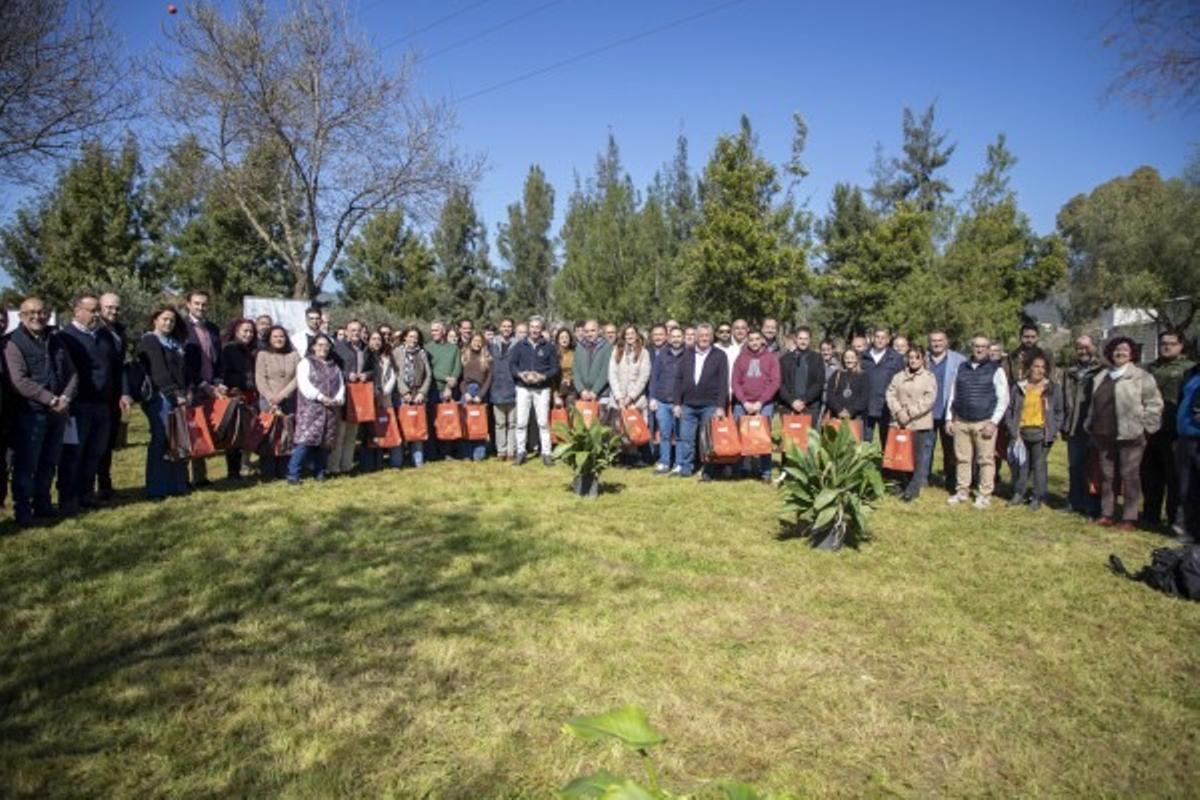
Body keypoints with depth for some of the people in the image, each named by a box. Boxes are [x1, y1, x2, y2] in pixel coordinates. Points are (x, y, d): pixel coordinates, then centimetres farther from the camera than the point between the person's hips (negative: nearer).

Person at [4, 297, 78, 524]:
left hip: (58, 412, 6)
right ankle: (22, 510, 9)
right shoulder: (14, 342, -6)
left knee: (49, 462, 13)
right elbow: (18, 381, -16)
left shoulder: (56, 340, 13)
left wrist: (66, 398, -6)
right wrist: (51, 399, -18)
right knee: (26, 464, 0)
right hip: (30, 413, -5)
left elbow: (71, 373, 11)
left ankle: (42, 504, 24)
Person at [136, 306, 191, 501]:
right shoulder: (149, 341, -3)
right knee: (161, 441, -6)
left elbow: (184, 370, 16)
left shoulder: (177, 343, 20)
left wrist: (188, 391, 2)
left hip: (178, 397, 7)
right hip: (160, 398, -7)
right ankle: (157, 488, -2)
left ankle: (177, 484, 10)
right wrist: (175, 394, -16)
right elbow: (158, 372, -12)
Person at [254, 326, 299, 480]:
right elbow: (260, 379, -1)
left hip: (289, 401, 1)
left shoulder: (294, 355, 9)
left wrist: (281, 395, -10)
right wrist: (271, 399, -11)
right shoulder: (263, 354, 6)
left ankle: (284, 471, 4)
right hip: (268, 401, -1)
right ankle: (268, 472, 1)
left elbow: (298, 378, 0)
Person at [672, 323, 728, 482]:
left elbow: (723, 382, -5)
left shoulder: (719, 355, 0)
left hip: (710, 405, -3)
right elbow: (679, 379, 9)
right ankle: (685, 469, 16)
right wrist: (676, 403, 3)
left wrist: (720, 406, -12)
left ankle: (707, 471, 10)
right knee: (686, 439, 6)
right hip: (688, 405, 3)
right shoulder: (687, 354, 9)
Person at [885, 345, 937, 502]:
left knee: (920, 459, -1)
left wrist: (910, 412, -14)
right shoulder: (898, 377, 11)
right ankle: (903, 485, 20)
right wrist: (899, 412, -12)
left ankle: (913, 489, 4)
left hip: (922, 425, -3)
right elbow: (891, 395, 3)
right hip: (901, 424, 3)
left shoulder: (929, 377, 0)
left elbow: (929, 400, -9)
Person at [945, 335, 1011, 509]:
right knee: (962, 458, 7)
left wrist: (993, 423, -9)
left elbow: (1003, 399, -2)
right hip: (960, 422, 3)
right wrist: (949, 418, 10)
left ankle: (984, 495, 7)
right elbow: (952, 395, 17)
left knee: (986, 460, -2)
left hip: (985, 423, -3)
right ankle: (962, 491, 18)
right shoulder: (962, 369, 13)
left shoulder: (995, 370, 2)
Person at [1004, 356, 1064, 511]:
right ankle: (1018, 494, 16)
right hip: (1021, 432, 1)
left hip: (1041, 433, -1)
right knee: (1021, 465, 5)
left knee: (1039, 465, 0)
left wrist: (1053, 431, -4)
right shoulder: (1019, 387, 7)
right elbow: (1009, 409, 7)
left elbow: (1059, 412, 7)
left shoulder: (1053, 388, 5)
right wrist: (1013, 430, -1)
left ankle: (1037, 498, 7)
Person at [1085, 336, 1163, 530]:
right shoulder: (1101, 377, 15)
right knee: (1107, 476, 11)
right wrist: (1091, 425, 15)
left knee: (1129, 476, -1)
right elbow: (1094, 404, 21)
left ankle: (1129, 518, 6)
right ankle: (1107, 514, 20)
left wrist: (1144, 426, -9)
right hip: (1105, 436, 6)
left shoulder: (1140, 376, -4)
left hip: (1130, 436, -6)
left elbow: (1154, 403, -5)